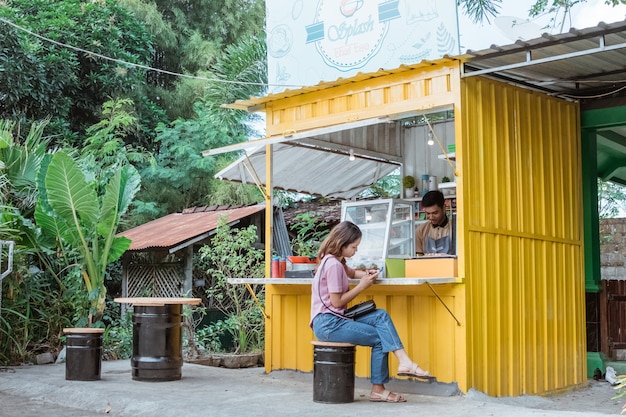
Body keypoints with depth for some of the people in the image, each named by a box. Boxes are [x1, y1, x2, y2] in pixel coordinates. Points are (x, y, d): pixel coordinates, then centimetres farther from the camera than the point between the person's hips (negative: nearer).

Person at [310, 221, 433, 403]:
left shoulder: (335, 261, 13)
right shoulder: (333, 265, -17)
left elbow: (350, 272, 33)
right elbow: (337, 302, -18)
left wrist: (366, 274, 11)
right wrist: (362, 286, -10)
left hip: (335, 319, 10)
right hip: (328, 324, -10)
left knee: (381, 316, -3)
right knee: (379, 338, -8)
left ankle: (404, 361, -13)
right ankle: (377, 390, -2)